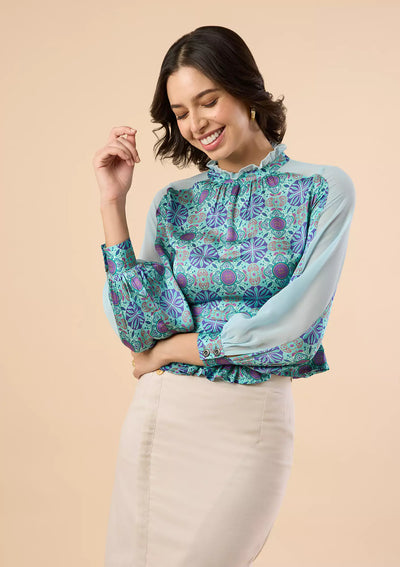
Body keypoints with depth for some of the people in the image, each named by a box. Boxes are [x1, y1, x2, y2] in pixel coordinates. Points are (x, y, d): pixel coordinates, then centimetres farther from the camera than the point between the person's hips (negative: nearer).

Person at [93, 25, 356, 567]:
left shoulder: (323, 190, -4)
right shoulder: (173, 202, 6)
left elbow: (293, 324, -13)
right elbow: (140, 334, -6)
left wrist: (176, 348, -4)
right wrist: (113, 204, -8)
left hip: (254, 421, -3)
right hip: (161, 416, 3)